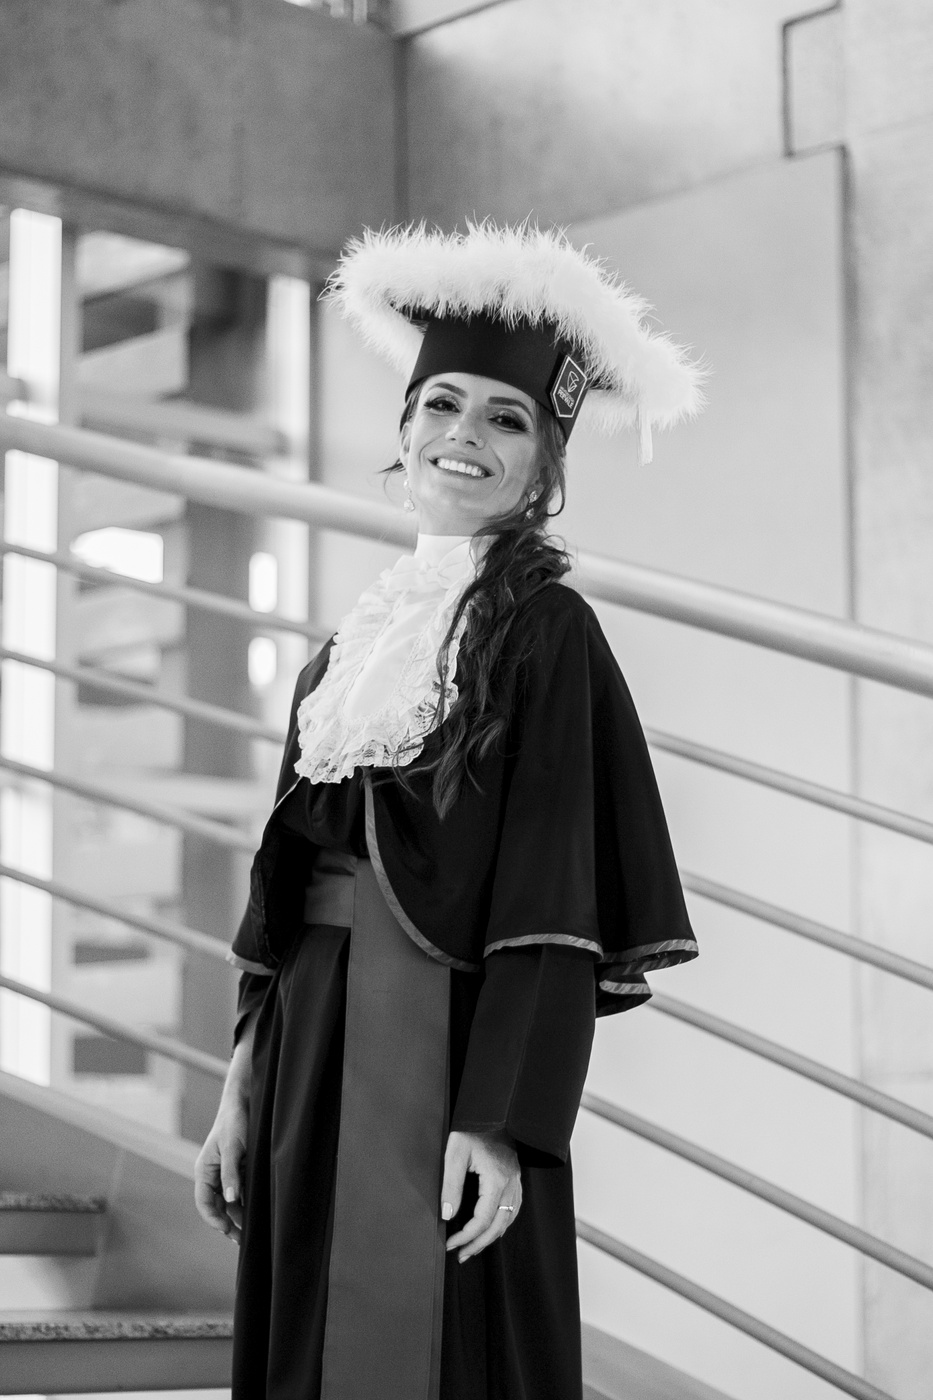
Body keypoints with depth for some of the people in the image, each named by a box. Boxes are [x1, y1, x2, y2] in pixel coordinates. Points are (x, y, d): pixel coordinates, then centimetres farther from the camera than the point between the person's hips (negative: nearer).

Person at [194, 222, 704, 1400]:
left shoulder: (543, 631, -6)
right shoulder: (363, 636, 13)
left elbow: (550, 893, -12)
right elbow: (289, 871, 15)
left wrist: (500, 1122, -19)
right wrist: (244, 1087, 11)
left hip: (454, 1045, -6)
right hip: (321, 1050, 7)